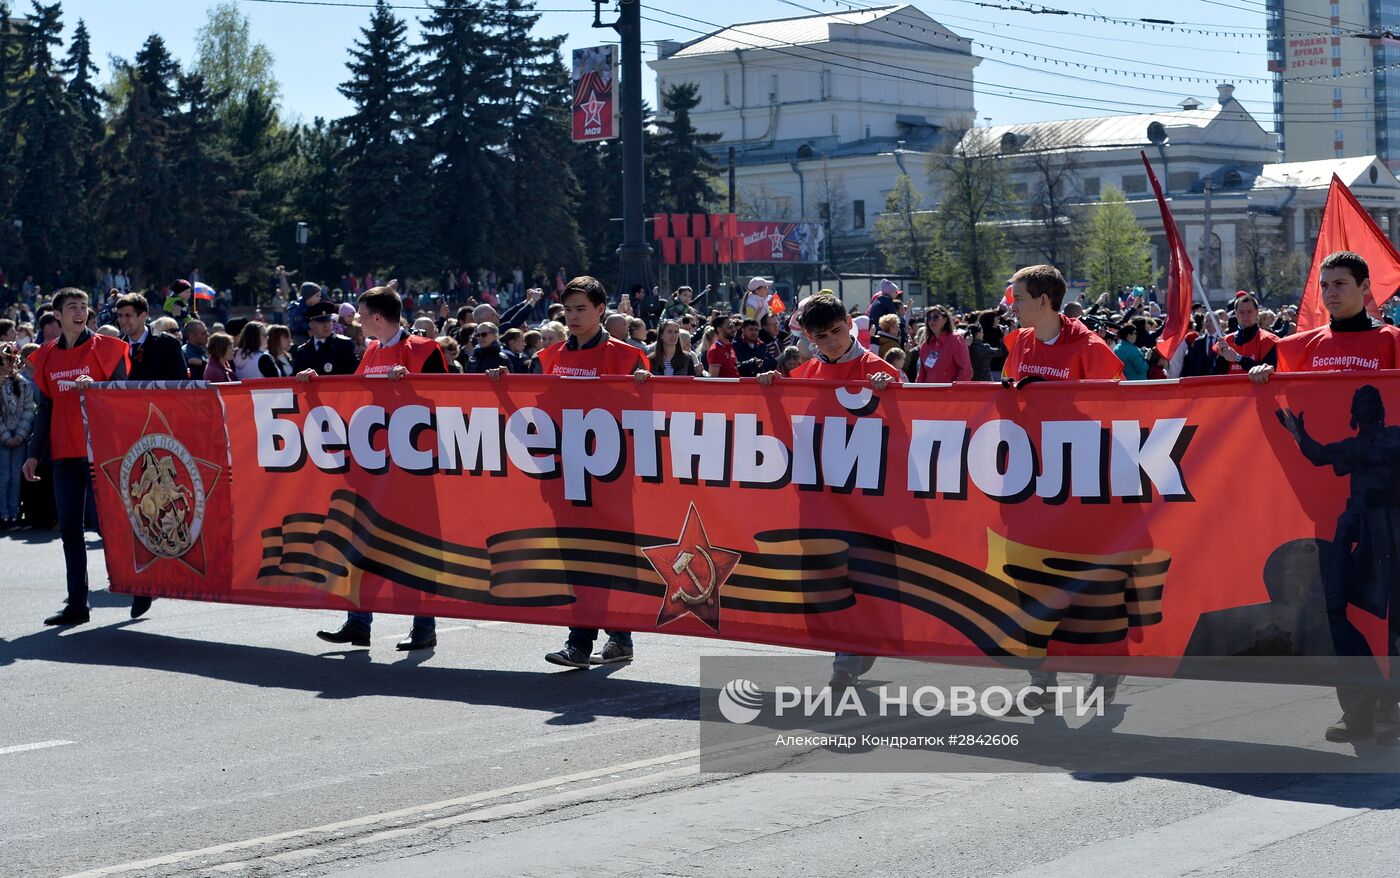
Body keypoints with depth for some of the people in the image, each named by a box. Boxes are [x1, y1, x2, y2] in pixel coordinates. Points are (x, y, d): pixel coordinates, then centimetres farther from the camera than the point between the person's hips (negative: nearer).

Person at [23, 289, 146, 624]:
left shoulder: (105, 348, -1)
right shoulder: (47, 356, 13)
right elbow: (46, 406, 18)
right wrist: (34, 453, 15)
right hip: (65, 453, 5)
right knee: (69, 529, 4)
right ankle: (77, 605, 8)